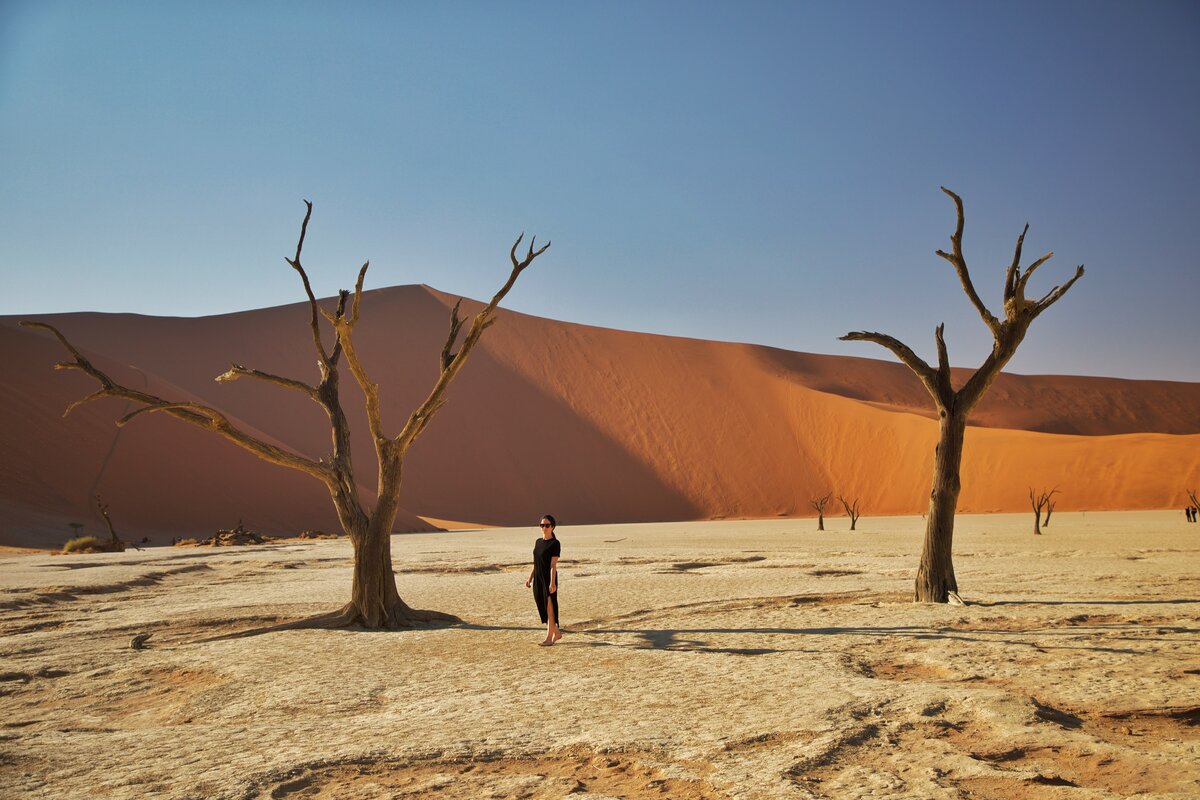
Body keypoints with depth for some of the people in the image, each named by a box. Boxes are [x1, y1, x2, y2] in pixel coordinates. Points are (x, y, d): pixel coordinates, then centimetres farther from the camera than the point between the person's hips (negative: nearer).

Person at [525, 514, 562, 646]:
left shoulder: (555, 544, -9)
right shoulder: (538, 542, 11)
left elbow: (553, 565, -16)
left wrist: (552, 582, -21)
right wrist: (530, 579, 14)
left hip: (549, 579, -7)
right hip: (538, 578, 7)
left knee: (549, 608, -1)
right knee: (543, 609, 12)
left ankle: (549, 638, 5)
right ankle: (557, 632, 27)